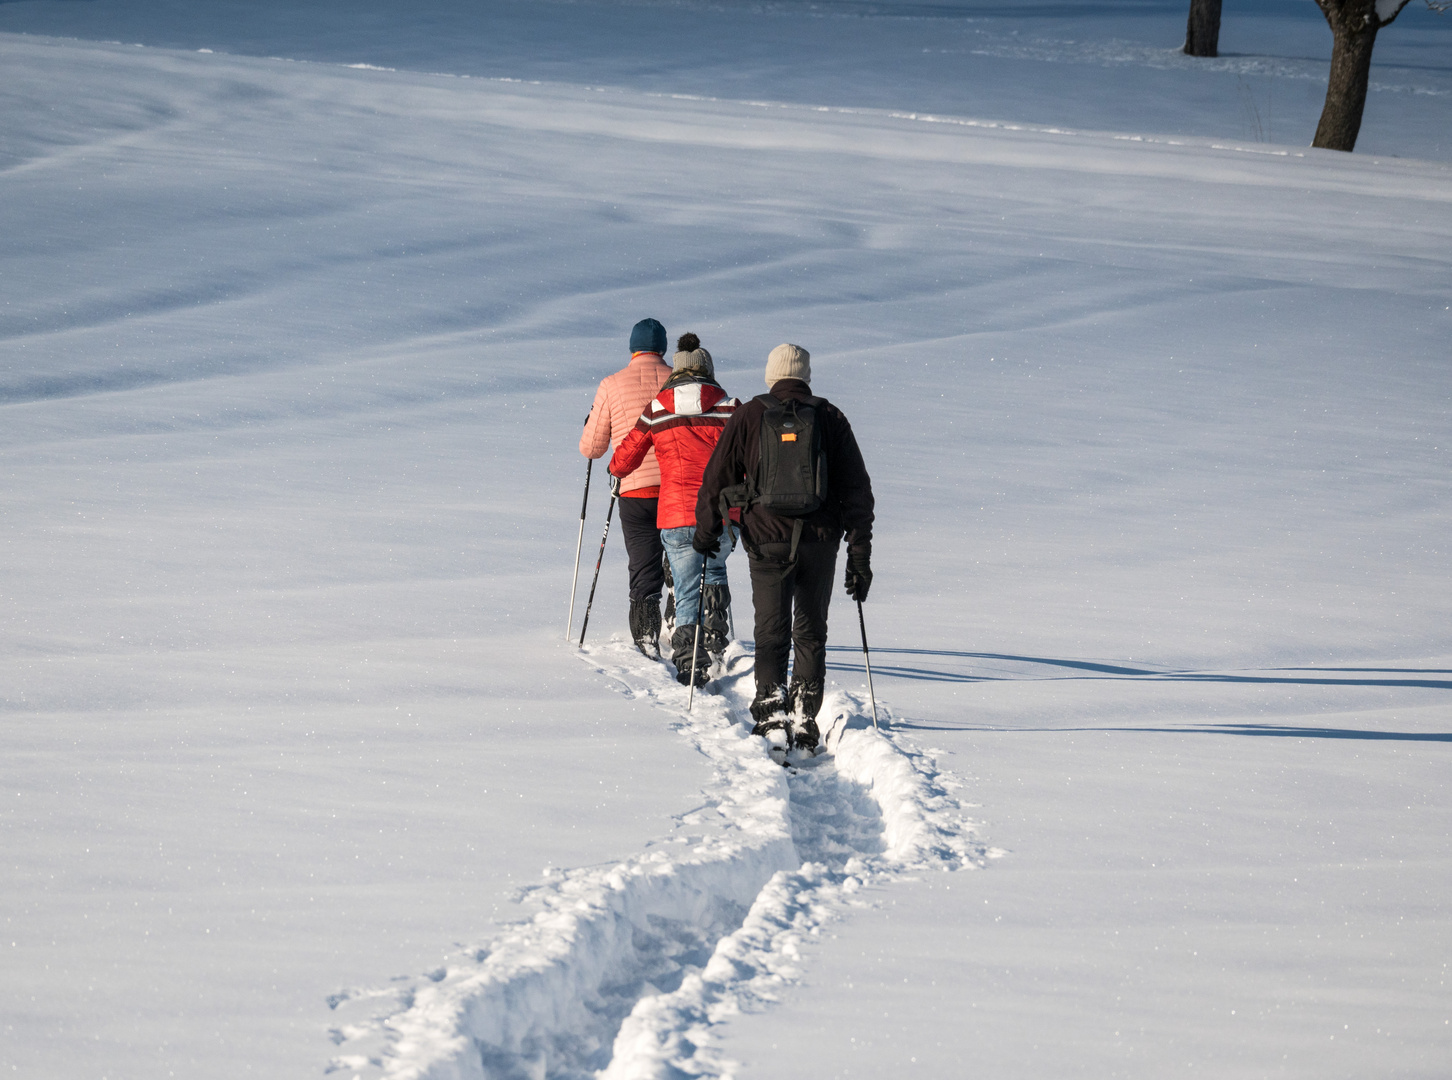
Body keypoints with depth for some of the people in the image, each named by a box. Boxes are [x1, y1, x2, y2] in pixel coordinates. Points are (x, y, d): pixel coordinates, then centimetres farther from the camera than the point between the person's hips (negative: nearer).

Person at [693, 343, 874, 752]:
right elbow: (857, 488, 4)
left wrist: (705, 533, 16)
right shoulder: (830, 418, 5)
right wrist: (860, 556, 6)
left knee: (771, 631, 3)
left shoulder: (750, 415, 3)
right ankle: (804, 717, 7)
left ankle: (771, 706, -15)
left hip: (767, 539, -1)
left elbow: (717, 478, 4)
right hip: (820, 540, 1)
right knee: (811, 633, 13)